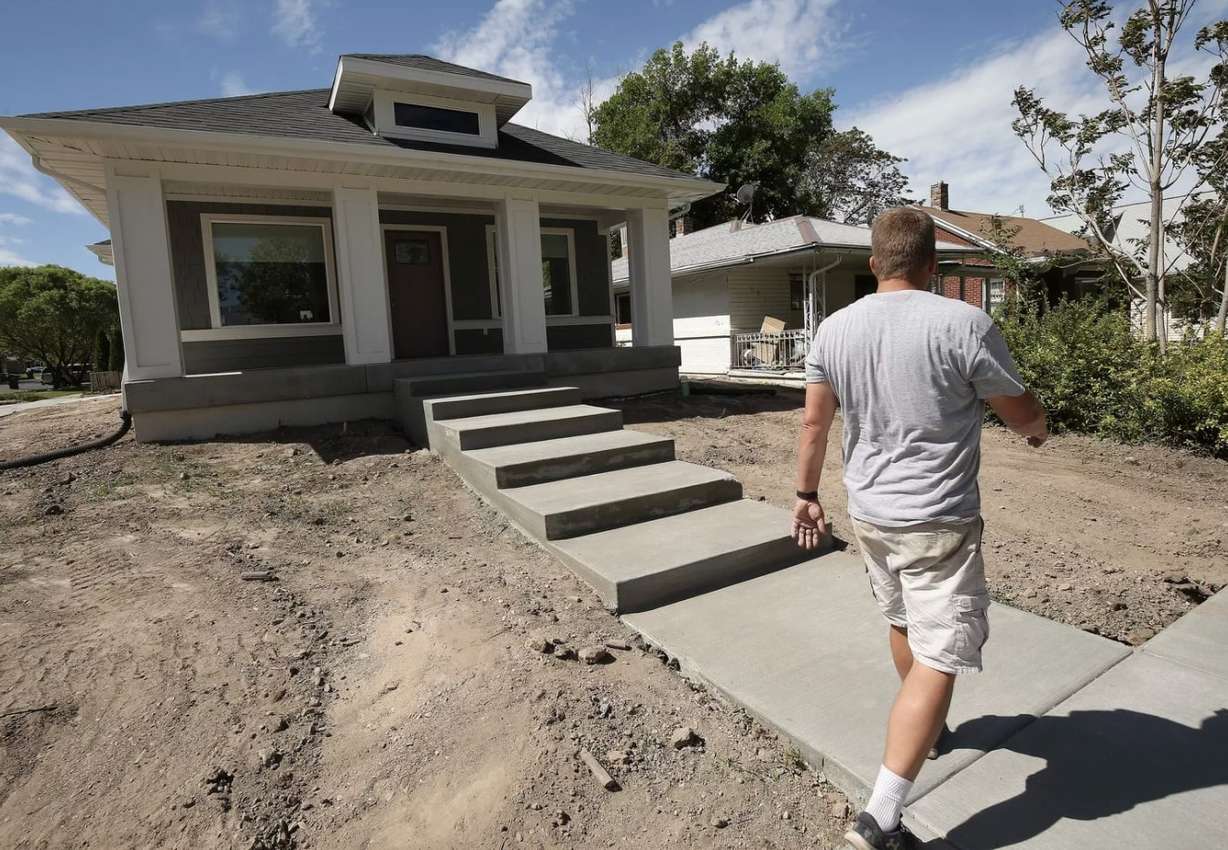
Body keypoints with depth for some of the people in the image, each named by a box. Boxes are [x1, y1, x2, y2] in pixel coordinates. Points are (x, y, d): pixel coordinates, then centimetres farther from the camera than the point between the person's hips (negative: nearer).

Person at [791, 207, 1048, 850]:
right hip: (937, 523, -6)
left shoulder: (834, 329, -1)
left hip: (867, 513, 6)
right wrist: (1040, 429, 22)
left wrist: (806, 495, 15)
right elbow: (1021, 413, -2)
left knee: (901, 624, 27)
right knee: (938, 660, 1)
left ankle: (923, 727, 51)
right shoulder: (965, 324, -14)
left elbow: (814, 423, 4)